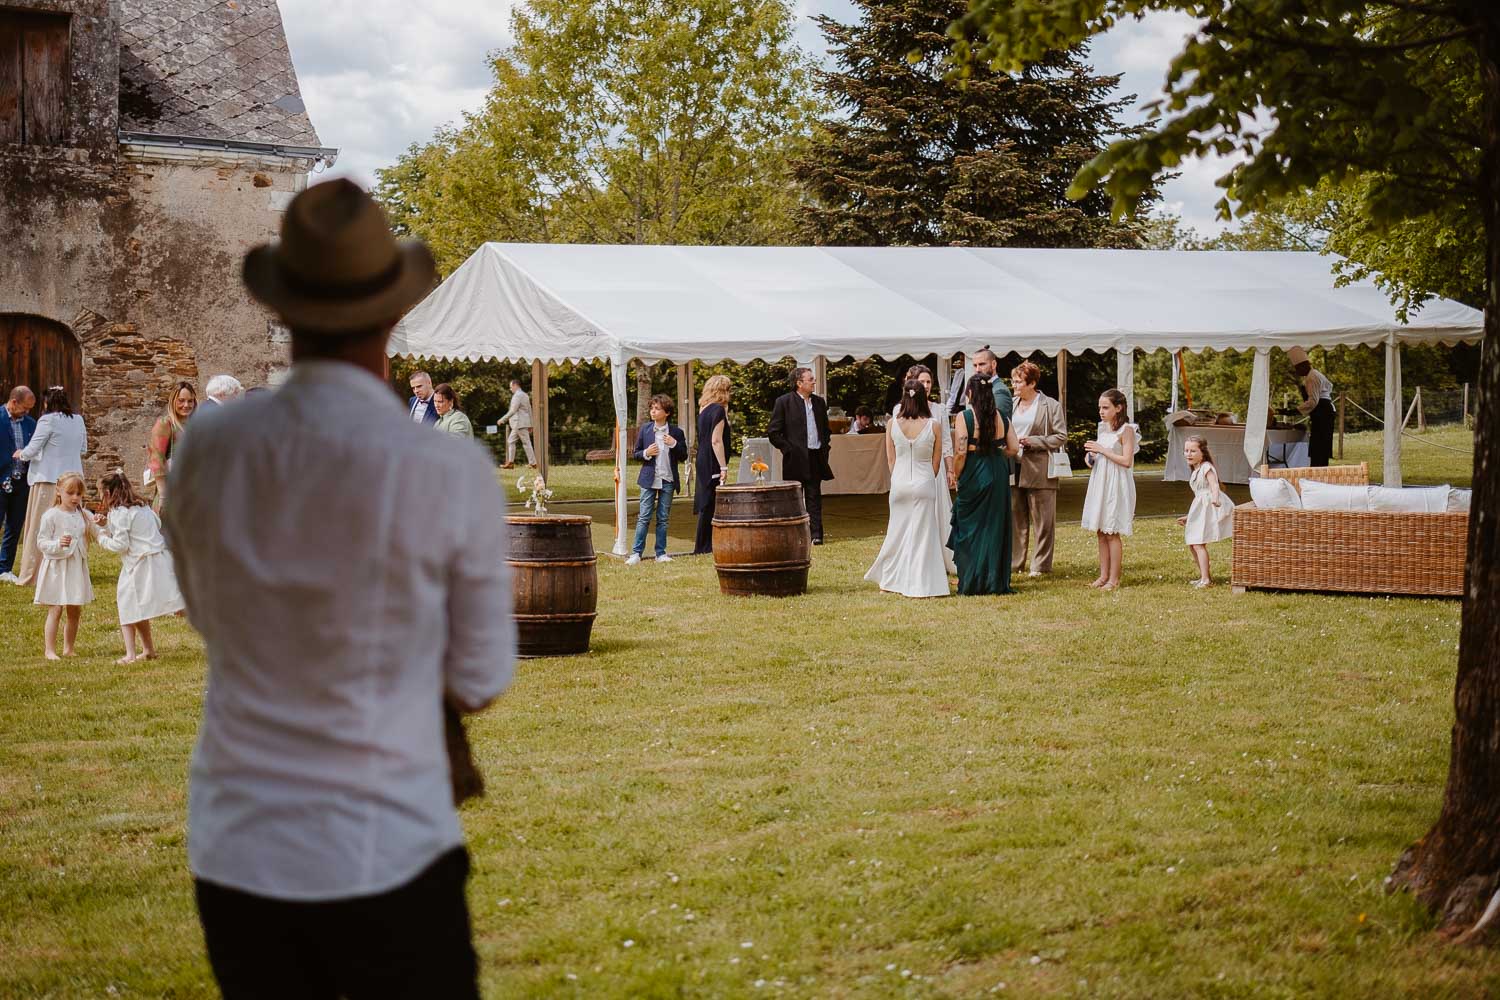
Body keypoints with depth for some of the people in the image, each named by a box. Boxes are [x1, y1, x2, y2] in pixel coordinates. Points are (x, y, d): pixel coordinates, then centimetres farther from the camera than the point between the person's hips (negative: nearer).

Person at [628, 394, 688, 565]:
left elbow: (684, 455, 5)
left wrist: (674, 444, -12)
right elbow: (635, 454, 9)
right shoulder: (645, 430, 3)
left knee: (663, 519, 7)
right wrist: (646, 453, -12)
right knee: (644, 518, -3)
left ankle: (661, 553, 13)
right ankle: (636, 553, -3)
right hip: (649, 480, 0)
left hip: (668, 480, 0)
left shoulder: (676, 432, 1)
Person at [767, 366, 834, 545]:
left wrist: (824, 448, 10)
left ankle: (816, 534, 1)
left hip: (816, 457, 4)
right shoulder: (784, 402, -4)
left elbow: (825, 428, 23)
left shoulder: (819, 402, 12)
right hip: (795, 458, -4)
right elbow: (773, 432, -5)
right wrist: (788, 449, -9)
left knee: (814, 497, 2)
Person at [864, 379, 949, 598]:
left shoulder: (893, 424, -4)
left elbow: (890, 459, 6)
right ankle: (919, 585, 5)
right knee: (922, 534, 4)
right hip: (924, 484, -2)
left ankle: (890, 581, 22)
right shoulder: (934, 425, -9)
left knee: (897, 531, 14)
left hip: (899, 483, 2)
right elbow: (936, 460, 1)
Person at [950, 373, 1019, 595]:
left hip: (973, 474, -4)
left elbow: (960, 452, -15)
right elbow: (1014, 448, 1)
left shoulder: (964, 417, -11)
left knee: (970, 527, 6)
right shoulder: (1001, 417, 2)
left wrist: (957, 476, -2)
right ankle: (996, 581, 15)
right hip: (998, 474, 4)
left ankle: (971, 582, 8)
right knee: (995, 526, 12)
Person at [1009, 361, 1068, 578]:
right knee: (1015, 518, 9)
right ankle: (1013, 562, 16)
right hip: (1015, 470, 5)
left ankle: (1040, 565, 7)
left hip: (1039, 471, -5)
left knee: (1042, 521, 1)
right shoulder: (1011, 405, 13)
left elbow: (1061, 437, -7)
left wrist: (1032, 441, -14)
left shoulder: (1051, 406, -4)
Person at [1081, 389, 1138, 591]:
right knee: (1101, 532, 9)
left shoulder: (1126, 430, -11)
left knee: (1112, 533, -5)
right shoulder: (1103, 428, 12)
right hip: (1100, 483, 8)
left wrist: (1101, 450, -18)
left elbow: (1127, 461, -18)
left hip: (1116, 486, -8)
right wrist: (1091, 457, 3)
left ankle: (1114, 578, 1)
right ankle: (1104, 575, 15)